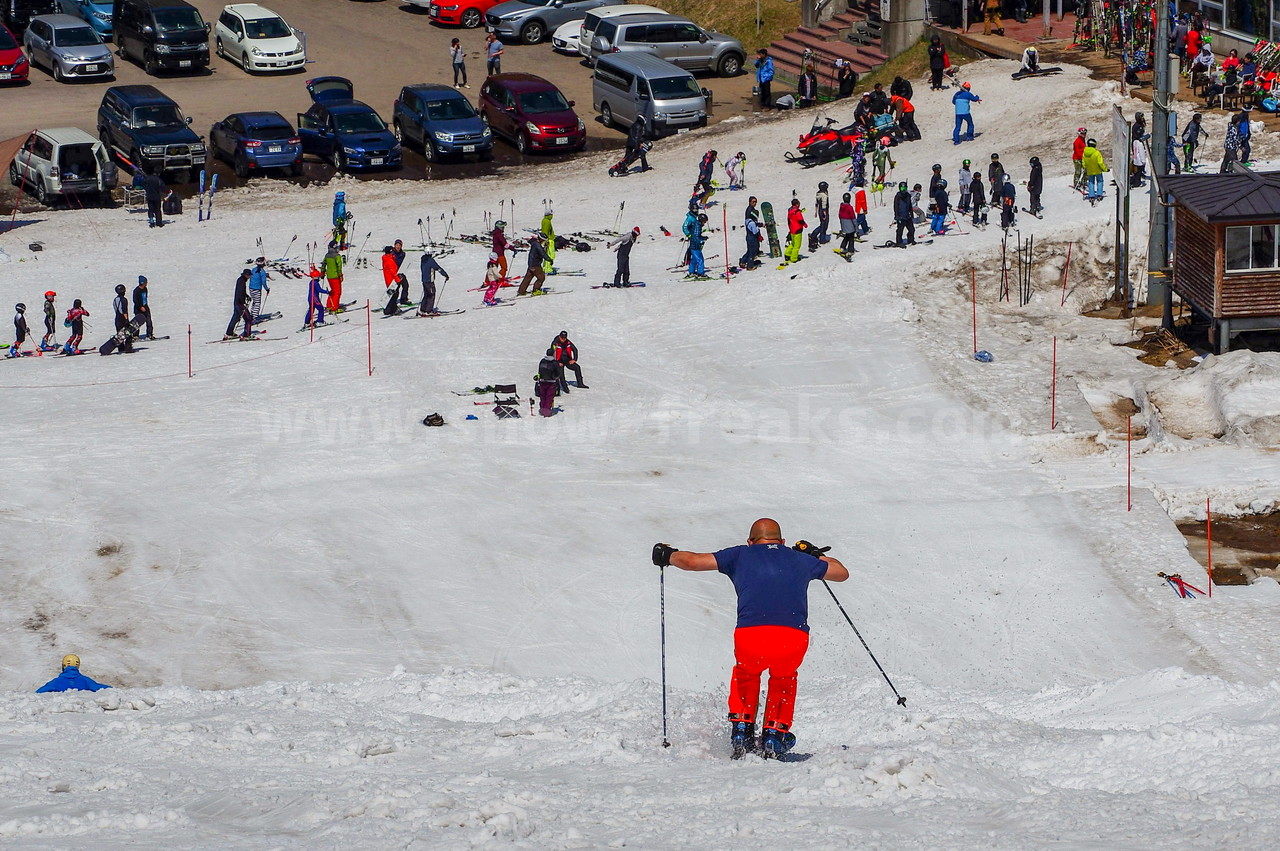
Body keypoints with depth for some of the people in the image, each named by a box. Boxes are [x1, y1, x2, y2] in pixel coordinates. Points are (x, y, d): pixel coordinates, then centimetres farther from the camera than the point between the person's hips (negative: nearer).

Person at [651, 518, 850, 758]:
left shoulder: (741, 555, 19)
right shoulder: (801, 560, 25)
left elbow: (691, 561, 18)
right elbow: (841, 573, 42)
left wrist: (667, 555, 38)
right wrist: (817, 555, 59)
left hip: (750, 639, -1)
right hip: (794, 641, 1)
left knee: (745, 673, 36)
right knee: (783, 678, 36)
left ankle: (742, 728, 28)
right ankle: (775, 733, 27)